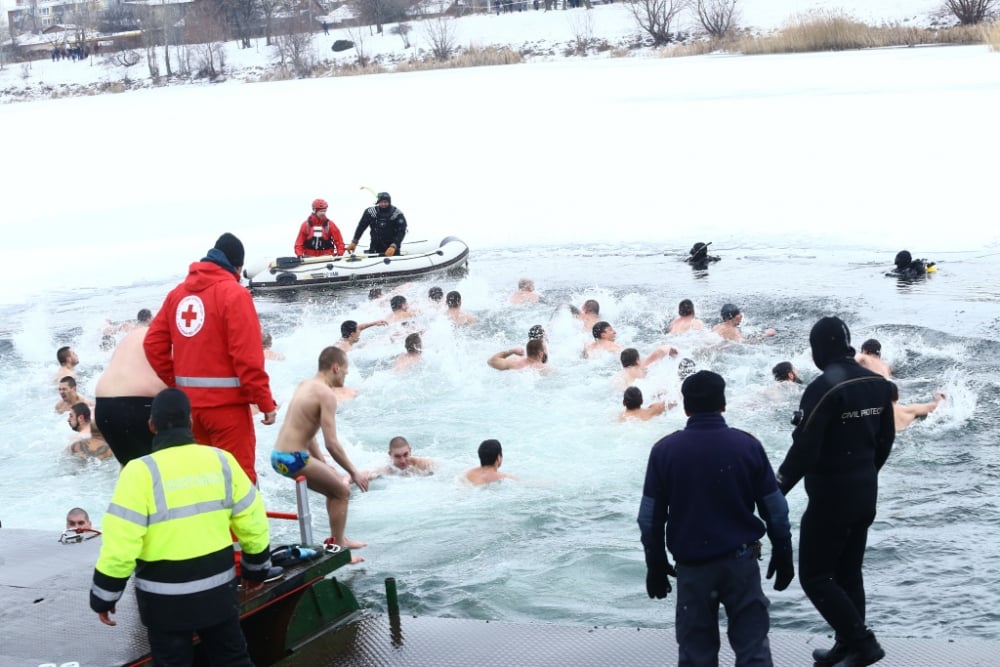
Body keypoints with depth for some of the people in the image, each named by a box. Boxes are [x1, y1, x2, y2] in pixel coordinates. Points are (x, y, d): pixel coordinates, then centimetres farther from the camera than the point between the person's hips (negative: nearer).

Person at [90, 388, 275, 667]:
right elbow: (253, 524, 4)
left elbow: (120, 544, -17)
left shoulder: (140, 471, -15)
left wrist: (104, 596, -5)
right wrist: (256, 569, 20)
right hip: (218, 589, 4)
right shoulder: (221, 460, -2)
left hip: (165, 597, -3)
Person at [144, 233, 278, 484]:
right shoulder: (234, 293, -9)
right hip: (226, 402, -6)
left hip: (189, 402, 6)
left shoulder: (178, 293, 10)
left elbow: (154, 344, 8)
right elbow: (248, 356, -16)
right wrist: (266, 402, -10)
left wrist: (177, 384, 15)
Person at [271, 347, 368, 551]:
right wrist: (354, 472, -9)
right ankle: (338, 547, 6)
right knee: (342, 492, 2)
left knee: (336, 485, 23)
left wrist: (323, 463, 22)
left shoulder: (304, 385, 12)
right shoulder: (326, 394, -15)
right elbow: (331, 443, -19)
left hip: (279, 455, 9)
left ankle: (337, 539, 32)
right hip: (294, 458, -9)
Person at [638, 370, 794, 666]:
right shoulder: (747, 445, -5)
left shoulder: (664, 450, -5)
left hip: (691, 566, 0)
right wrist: (783, 556, 11)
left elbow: (651, 517, 0)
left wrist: (655, 565, 10)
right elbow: (775, 509, -1)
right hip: (741, 561, 0)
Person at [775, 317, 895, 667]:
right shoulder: (877, 383, 5)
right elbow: (885, 440, 14)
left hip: (831, 496, -8)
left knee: (814, 576, 1)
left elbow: (805, 450, -22)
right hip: (865, 493, 8)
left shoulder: (824, 387, -20)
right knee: (848, 573, 18)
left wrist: (776, 490, -11)